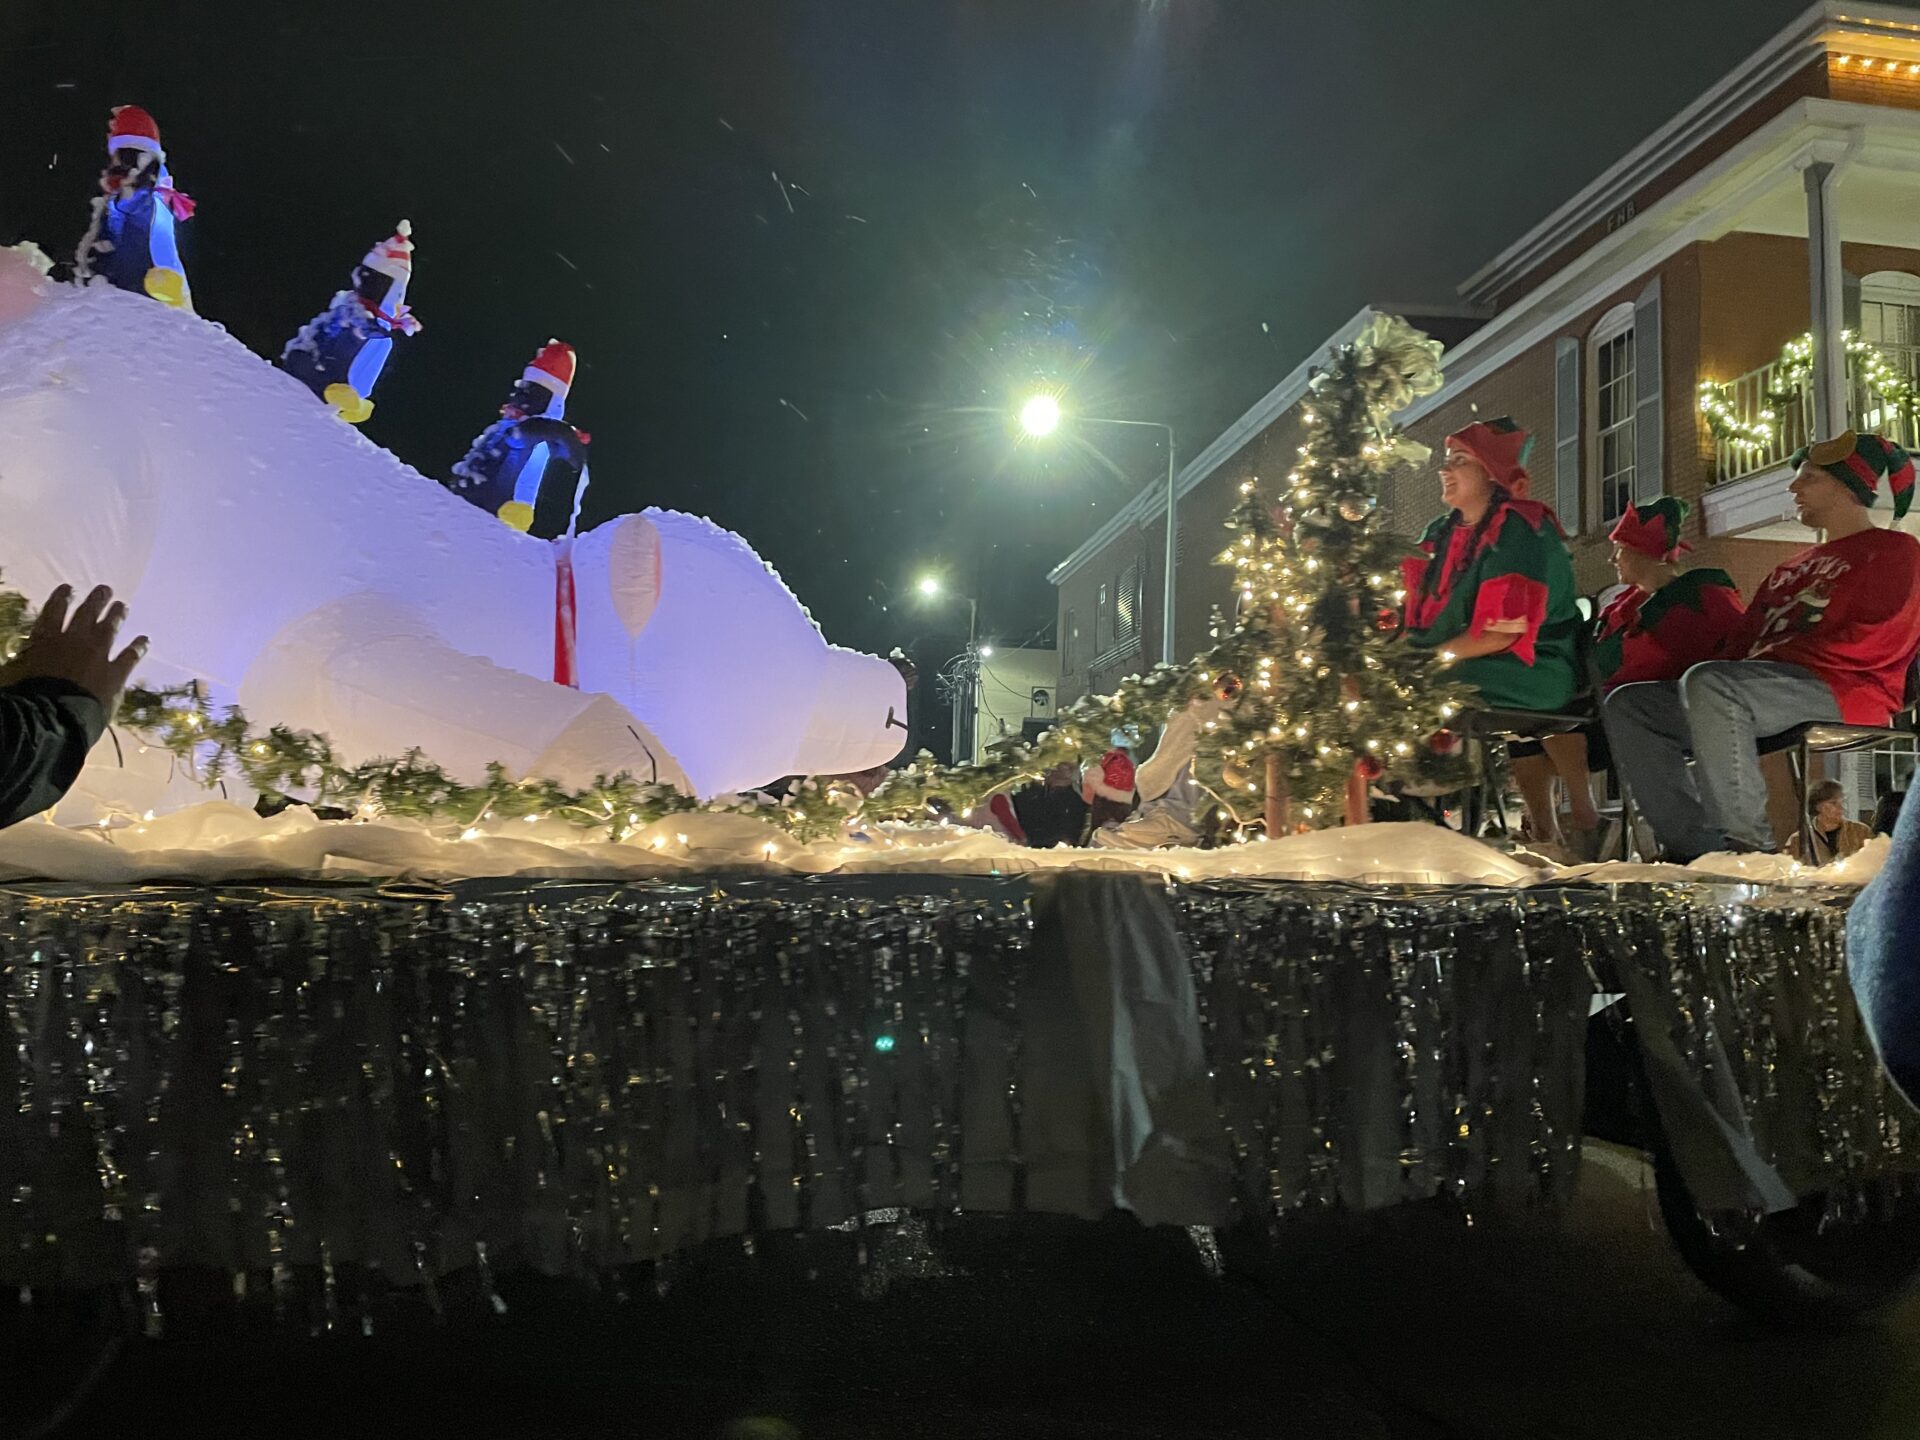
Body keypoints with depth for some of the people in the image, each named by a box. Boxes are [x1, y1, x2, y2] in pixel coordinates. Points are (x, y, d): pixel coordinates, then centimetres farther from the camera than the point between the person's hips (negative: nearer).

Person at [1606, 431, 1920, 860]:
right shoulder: (1793, 568, 31)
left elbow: (1878, 640, -9)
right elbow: (1745, 639, 20)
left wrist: (1781, 655, -11)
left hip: (1846, 690, -8)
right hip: (1771, 686, 8)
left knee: (1708, 684, -36)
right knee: (1628, 704, -8)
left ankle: (1747, 841, -33)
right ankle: (1697, 848, -20)